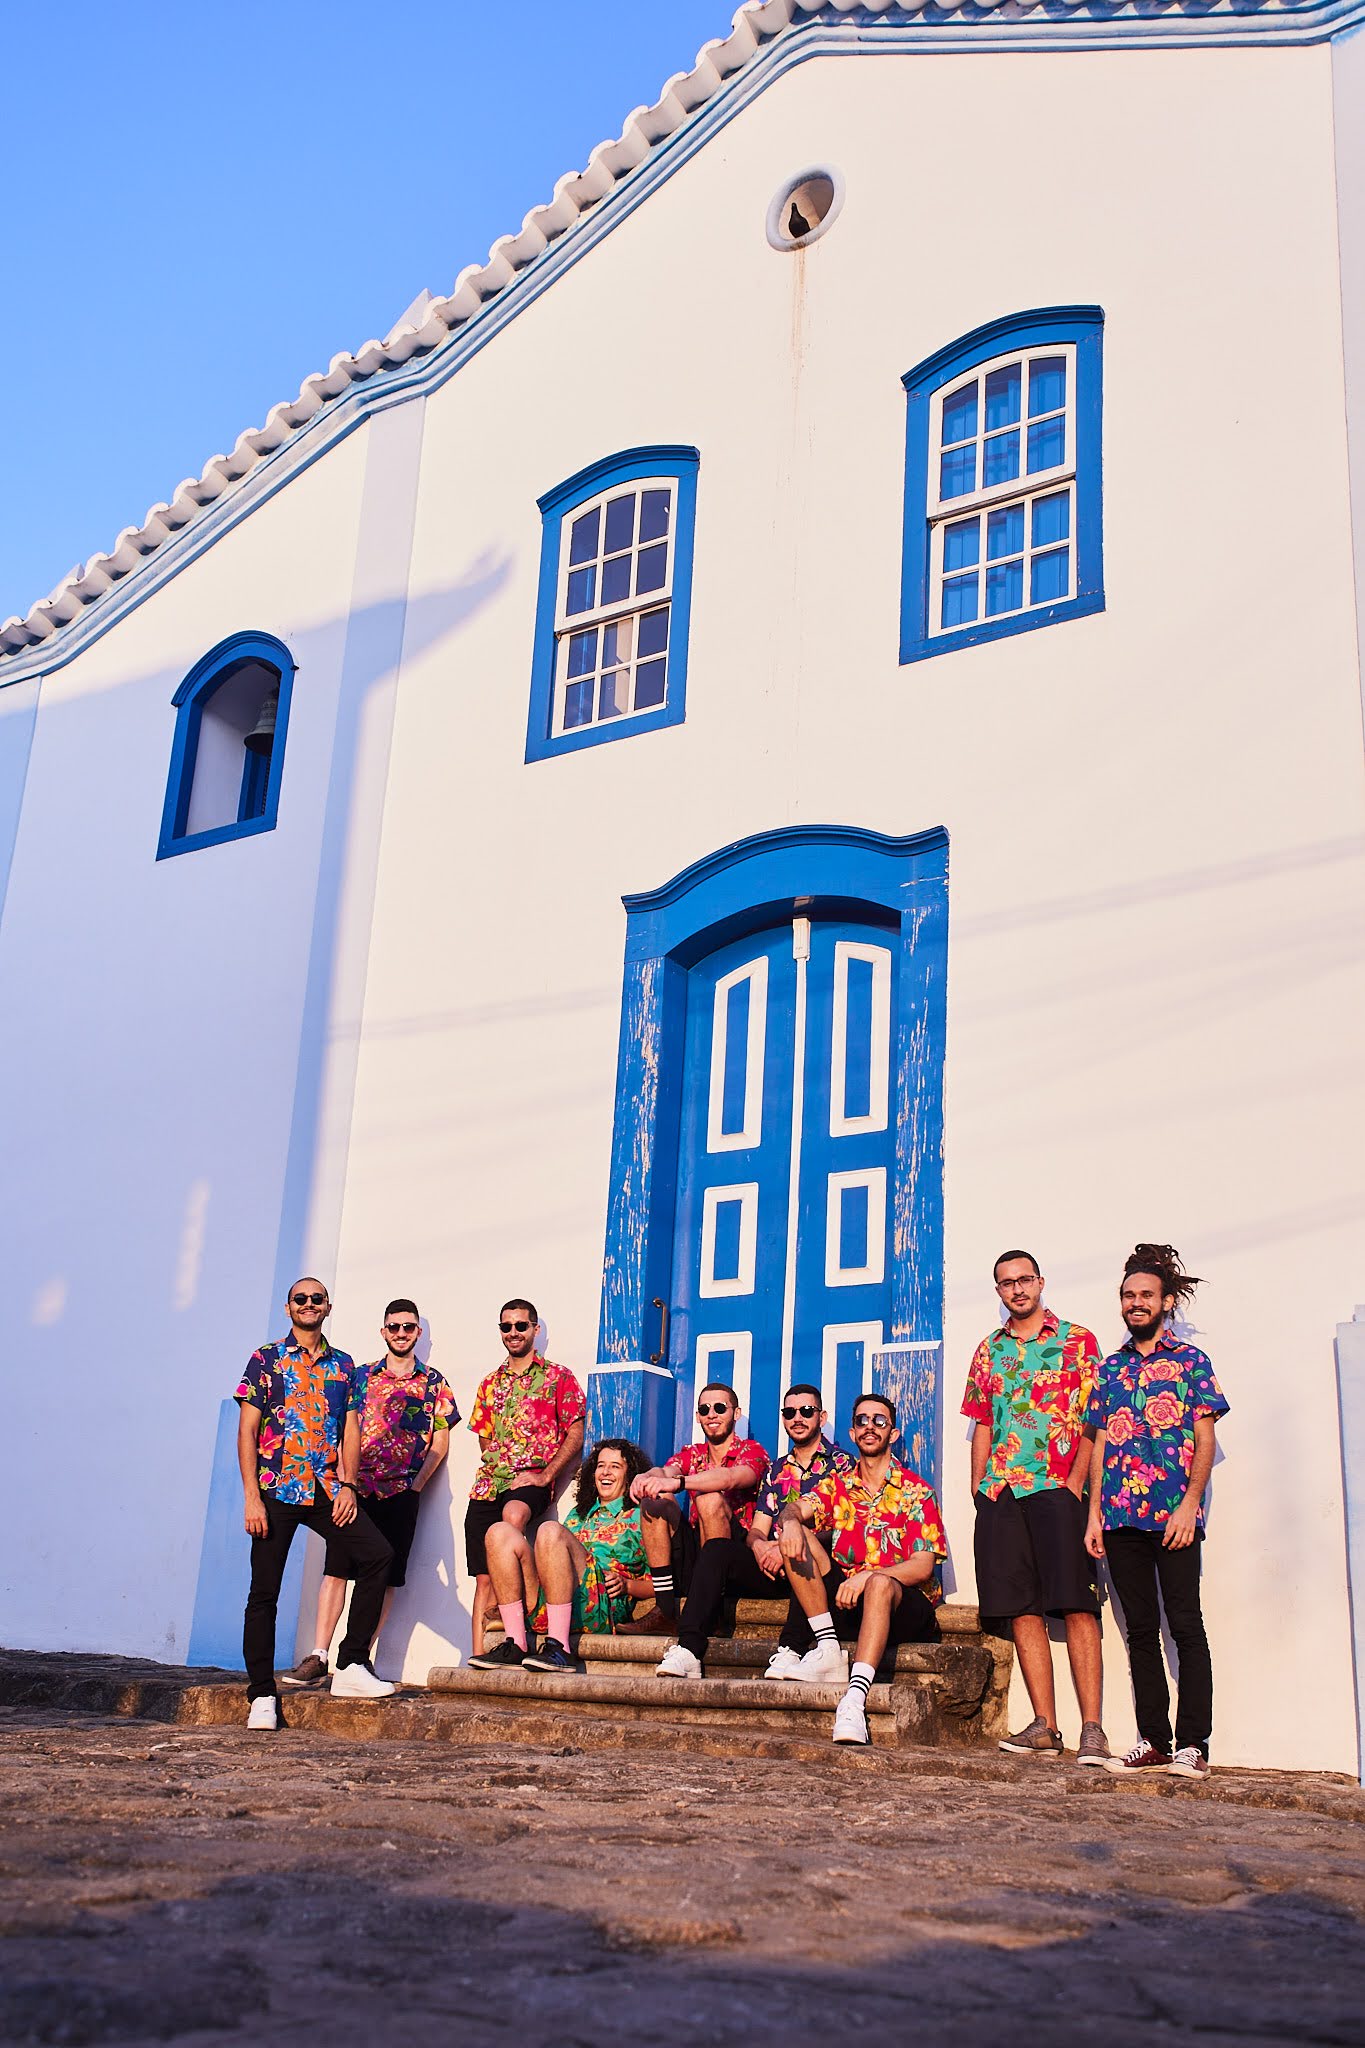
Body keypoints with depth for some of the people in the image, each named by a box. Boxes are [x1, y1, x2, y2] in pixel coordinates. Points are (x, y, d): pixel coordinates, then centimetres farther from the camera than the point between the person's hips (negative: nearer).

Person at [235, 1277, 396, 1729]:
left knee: (377, 1554, -15)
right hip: (276, 1492, -2)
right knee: (264, 1591, -1)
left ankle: (351, 1666, -6)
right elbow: (247, 1430, -1)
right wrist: (252, 1496, -9)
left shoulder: (343, 1366, 14)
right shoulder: (266, 1360, 4)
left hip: (327, 1490, 3)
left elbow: (350, 1429, 11)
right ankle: (262, 1695, 9)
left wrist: (347, 1485, -3)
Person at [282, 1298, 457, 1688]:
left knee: (385, 1578, 0)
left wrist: (415, 1484, -2)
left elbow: (441, 1440, 8)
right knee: (336, 1568, -5)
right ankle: (317, 1658, -4)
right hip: (355, 1489, 0)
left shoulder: (433, 1382, 9)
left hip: (401, 1493, 0)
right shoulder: (360, 1377, 10)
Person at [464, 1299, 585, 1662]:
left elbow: (575, 1435, 1)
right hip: (488, 1482, 6)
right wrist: (496, 1465, 5)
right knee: (483, 1577, -2)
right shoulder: (490, 1383, 22)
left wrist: (544, 1475, -11)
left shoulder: (558, 1377, 7)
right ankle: (478, 1657, -1)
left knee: (513, 1513, -39)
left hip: (532, 1479, -6)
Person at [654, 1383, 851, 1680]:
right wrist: (758, 1546, -11)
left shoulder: (840, 1463, 7)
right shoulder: (777, 1471, 23)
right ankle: (689, 1648, -35)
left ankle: (789, 1651, -48)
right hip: (773, 1566, 5)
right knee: (717, 1549, -21)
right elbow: (757, 1529, 16)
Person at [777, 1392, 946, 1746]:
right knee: (797, 1539, -13)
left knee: (879, 1584, -39)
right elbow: (796, 1507, -5)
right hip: (845, 1601, 5)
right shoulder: (837, 1485, 13)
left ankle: (855, 1698, -54)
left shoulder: (916, 1491, -1)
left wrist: (868, 1575, -28)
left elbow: (923, 1567, -11)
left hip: (905, 1604, -4)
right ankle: (828, 1650, -18)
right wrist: (790, 1521, -31)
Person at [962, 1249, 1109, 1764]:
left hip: (1057, 1487, -4)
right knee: (1022, 1609, 2)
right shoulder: (988, 1349, 18)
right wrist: (978, 1483, 8)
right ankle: (1045, 1726, 6)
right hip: (1001, 1492, 4)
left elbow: (1093, 1419, 0)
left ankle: (1092, 1729, -9)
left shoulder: (1077, 1340, 5)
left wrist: (1076, 1481, -11)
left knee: (1076, 1606, -8)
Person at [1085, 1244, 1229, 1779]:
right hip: (1121, 1516, 4)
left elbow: (1204, 1439, -1)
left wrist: (1189, 1504, -12)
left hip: (1174, 1514, -4)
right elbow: (1101, 1445, 14)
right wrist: (1094, 1514, 7)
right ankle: (1153, 1741, 12)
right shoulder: (1110, 1369, 16)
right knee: (1141, 1629, 7)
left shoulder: (1190, 1361, 4)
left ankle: (1193, 1745, -3)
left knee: (1185, 1626, -5)